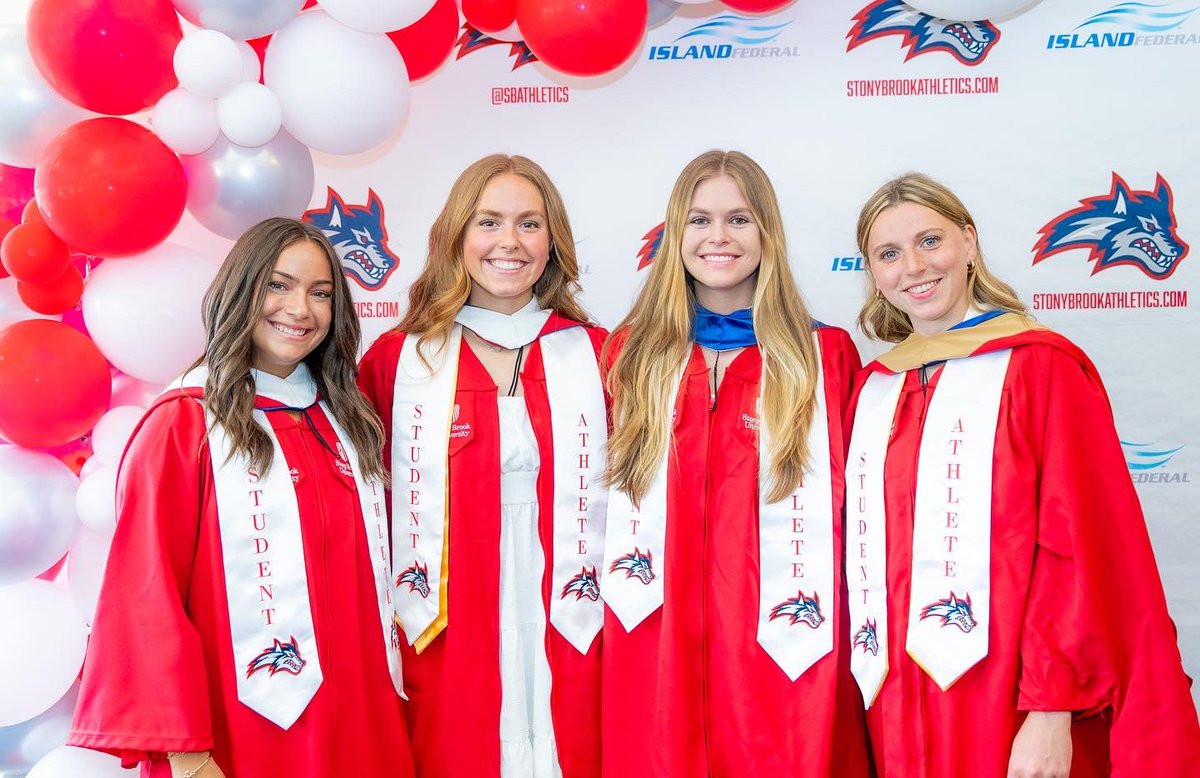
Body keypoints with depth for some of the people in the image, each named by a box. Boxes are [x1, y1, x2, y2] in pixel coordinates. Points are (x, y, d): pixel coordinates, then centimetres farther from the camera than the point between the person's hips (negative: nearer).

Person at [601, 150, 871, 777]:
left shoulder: (828, 356, 1)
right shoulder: (633, 352, 7)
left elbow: (850, 505, 2)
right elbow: (612, 499, 12)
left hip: (782, 649, -1)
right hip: (656, 652, 2)